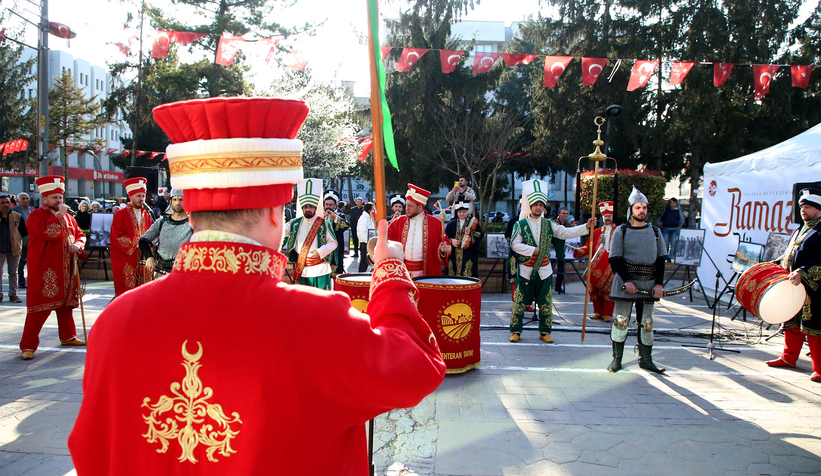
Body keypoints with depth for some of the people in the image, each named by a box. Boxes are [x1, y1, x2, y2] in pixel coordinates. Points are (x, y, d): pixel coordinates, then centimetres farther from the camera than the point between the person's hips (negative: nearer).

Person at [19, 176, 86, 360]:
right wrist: (58, 215, -16)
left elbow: (79, 234, 19)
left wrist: (77, 245, -2)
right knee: (40, 306, -7)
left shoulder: (67, 216, 15)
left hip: (65, 269, 7)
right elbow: (49, 232, -25)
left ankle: (68, 337, 31)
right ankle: (28, 346, 1)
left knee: (66, 304, 16)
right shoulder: (36, 215, -7)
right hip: (44, 271, -7)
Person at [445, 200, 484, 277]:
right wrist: (451, 241, -6)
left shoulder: (473, 223, 7)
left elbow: (480, 236, -3)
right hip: (454, 256, 3)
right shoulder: (451, 224, 14)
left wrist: (470, 233, -19)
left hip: (469, 256, -2)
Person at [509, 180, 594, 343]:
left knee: (546, 303, 8)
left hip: (544, 270, 3)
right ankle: (515, 331, 13)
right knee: (519, 302, 1)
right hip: (525, 270, -3)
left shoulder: (548, 224, 7)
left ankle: (545, 332, 20)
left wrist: (586, 227, -8)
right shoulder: (520, 224, -4)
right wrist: (533, 250, -17)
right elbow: (514, 244, -10)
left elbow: (566, 232, 2)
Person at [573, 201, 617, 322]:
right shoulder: (597, 232, 15)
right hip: (597, 265, 3)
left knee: (609, 289, -3)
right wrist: (580, 251, -10)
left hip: (611, 265, -3)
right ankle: (598, 311, 16)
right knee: (595, 288, 4)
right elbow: (589, 246, 9)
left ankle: (607, 313, 5)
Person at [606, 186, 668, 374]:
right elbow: (615, 260, -4)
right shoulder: (621, 231, 0)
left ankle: (645, 359, 18)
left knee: (646, 323, 8)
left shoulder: (655, 232, 10)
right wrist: (627, 280, -15)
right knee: (620, 321, -2)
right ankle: (617, 359, 9)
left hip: (648, 284, 3)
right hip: (625, 282, -3)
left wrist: (659, 284, 0)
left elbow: (661, 260, 10)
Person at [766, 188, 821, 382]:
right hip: (793, 287, 9)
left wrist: (802, 273, -32)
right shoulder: (799, 231, 17)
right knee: (792, 324, 18)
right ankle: (789, 358, 31)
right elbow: (788, 256, 25)